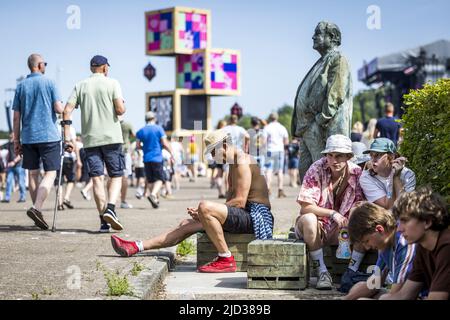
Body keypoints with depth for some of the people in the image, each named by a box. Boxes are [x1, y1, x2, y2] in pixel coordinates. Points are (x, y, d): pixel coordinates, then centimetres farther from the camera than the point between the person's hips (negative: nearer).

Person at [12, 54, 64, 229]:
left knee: (33, 173, 10)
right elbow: (58, 109, -9)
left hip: (28, 137, 4)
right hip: (49, 136, -4)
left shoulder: (21, 86, 8)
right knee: (50, 173, -5)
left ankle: (38, 211, 14)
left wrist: (16, 140, 12)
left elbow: (16, 116, 7)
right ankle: (36, 208, -22)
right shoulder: (49, 83, -2)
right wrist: (66, 107, 15)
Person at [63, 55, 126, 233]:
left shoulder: (80, 86, 9)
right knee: (116, 176, 6)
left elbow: (67, 110, 0)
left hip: (90, 139, 3)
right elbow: (120, 110, -10)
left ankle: (104, 220, -1)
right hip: (111, 138, -3)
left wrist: (67, 136, 1)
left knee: (97, 179, 2)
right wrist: (121, 108, 14)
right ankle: (110, 209, -17)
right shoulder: (112, 84, -1)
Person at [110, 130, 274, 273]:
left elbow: (239, 202, -20)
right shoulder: (233, 163, 21)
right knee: (187, 224, 7)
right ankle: (136, 247, 8)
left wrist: (203, 212, -14)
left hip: (254, 216, -10)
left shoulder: (242, 162, -12)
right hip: (243, 215, 10)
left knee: (205, 207, -31)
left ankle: (226, 260, -23)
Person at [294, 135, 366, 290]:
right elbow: (306, 207, -18)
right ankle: (323, 273, -26)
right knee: (308, 219, -36)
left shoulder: (356, 172, -6)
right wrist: (333, 214, -26)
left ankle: (351, 272, -19)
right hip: (317, 226, -2)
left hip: (341, 227, 3)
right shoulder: (316, 170, -14)